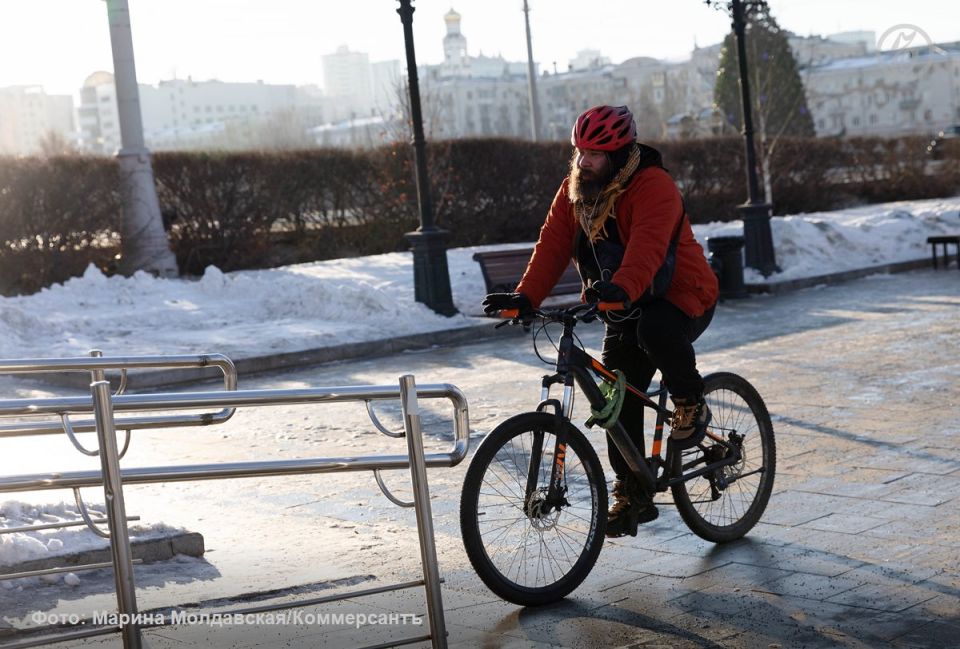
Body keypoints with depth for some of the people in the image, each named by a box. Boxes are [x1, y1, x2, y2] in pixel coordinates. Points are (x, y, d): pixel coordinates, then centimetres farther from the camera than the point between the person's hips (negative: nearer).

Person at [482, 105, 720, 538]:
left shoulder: (652, 186, -22)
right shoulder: (573, 191, 0)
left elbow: (646, 247, -38)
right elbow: (552, 246, -10)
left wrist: (622, 288, -57)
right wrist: (525, 297, -25)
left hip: (680, 297, -7)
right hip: (624, 312, 7)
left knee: (655, 329, -40)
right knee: (618, 402, 1)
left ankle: (691, 405, -13)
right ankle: (632, 495, 14)